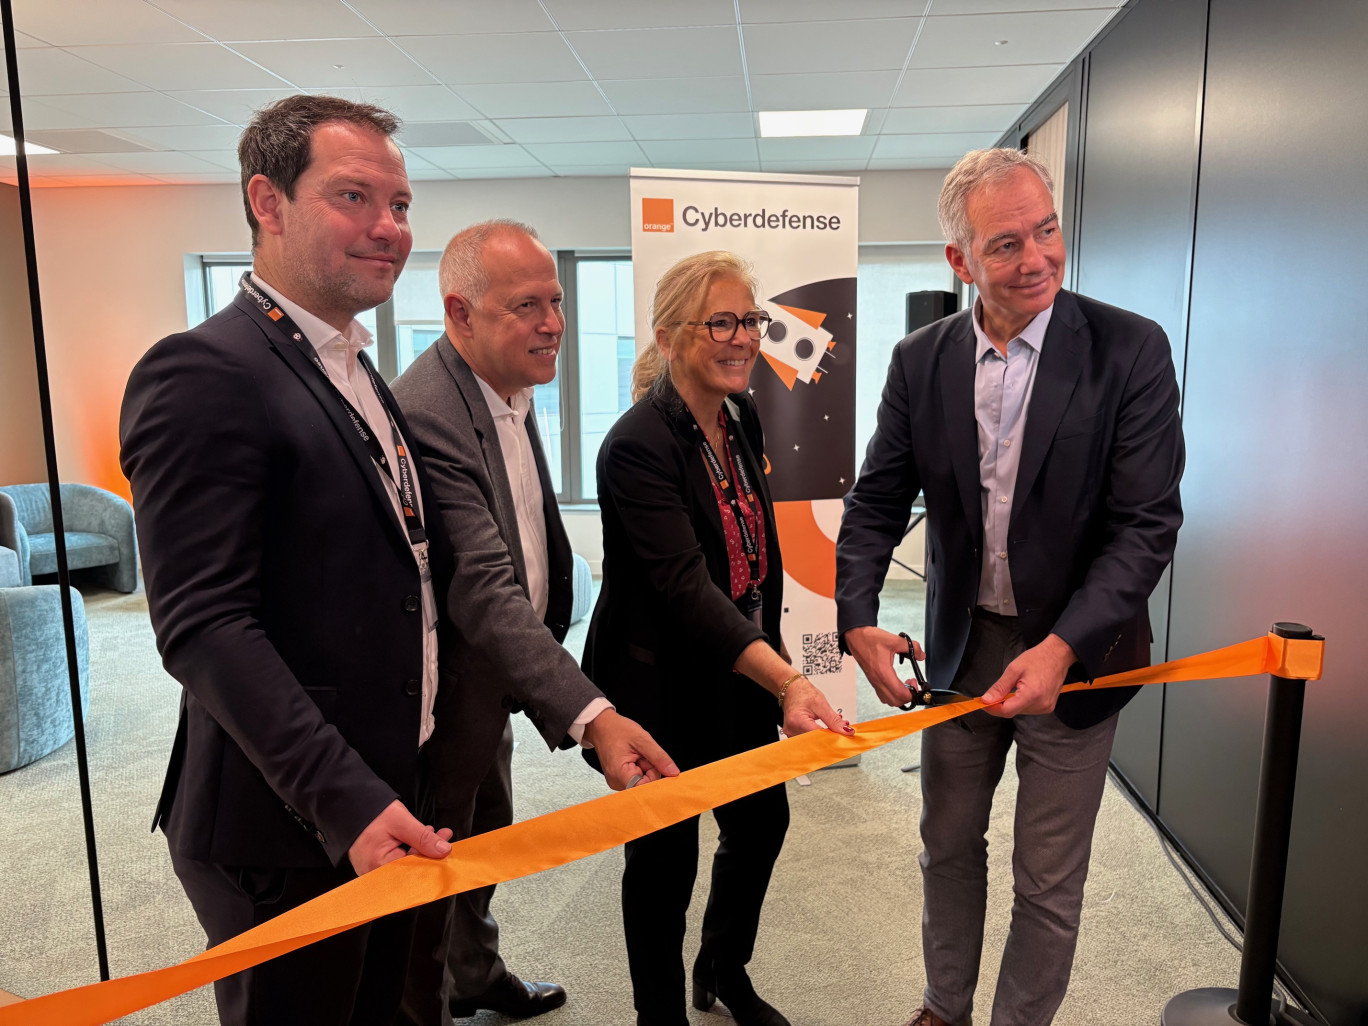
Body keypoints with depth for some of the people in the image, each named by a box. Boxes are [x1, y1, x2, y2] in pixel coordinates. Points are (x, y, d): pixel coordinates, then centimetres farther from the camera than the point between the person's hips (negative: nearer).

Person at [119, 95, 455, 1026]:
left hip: (386, 805, 9)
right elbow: (202, 625, -23)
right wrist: (347, 802, -27)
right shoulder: (204, 374, -18)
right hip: (285, 836, -8)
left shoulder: (358, 373, 11)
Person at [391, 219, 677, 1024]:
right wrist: (590, 715, -45)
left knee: (487, 840, 28)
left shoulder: (507, 388, 2)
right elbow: (485, 593, -38)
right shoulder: (426, 414, -30)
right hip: (446, 688, -10)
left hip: (494, 674, 10)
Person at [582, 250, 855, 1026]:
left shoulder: (743, 416, 1)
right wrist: (788, 679, -44)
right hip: (664, 686, -7)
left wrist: (775, 654, 13)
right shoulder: (639, 446, -24)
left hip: (744, 669, 8)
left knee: (763, 821, 20)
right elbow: (685, 586, -34)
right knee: (666, 855, 9)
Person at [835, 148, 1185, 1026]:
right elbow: (876, 506, -1)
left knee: (1049, 885, 11)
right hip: (960, 644, 4)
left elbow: (1148, 523, -15)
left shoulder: (1130, 350, -13)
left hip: (1074, 654, -3)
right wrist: (859, 619, -16)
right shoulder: (920, 361, -3)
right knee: (949, 846, 21)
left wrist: (1062, 647, -25)